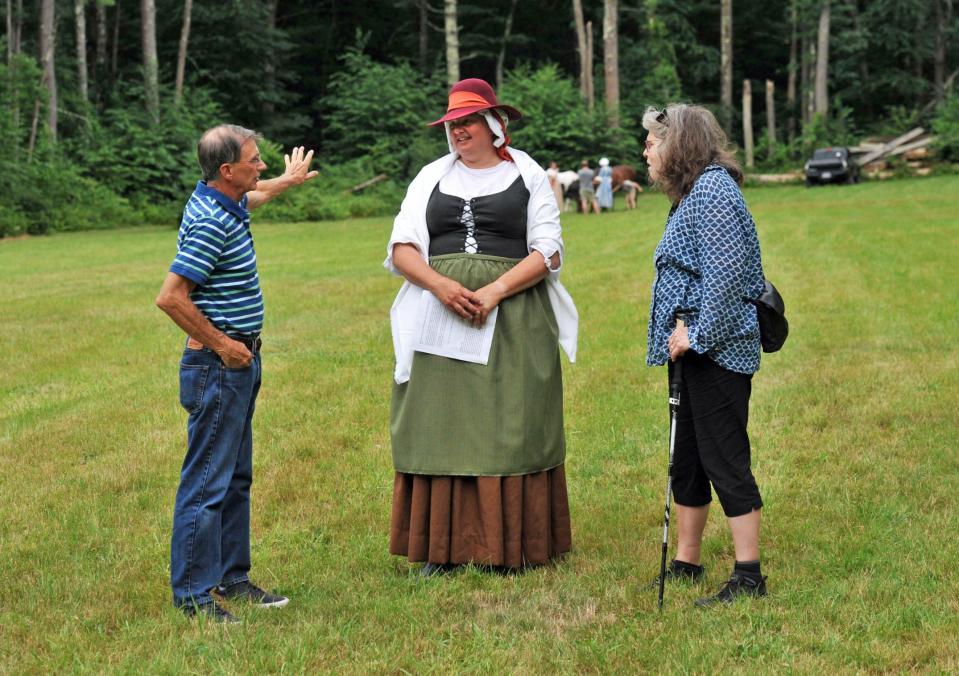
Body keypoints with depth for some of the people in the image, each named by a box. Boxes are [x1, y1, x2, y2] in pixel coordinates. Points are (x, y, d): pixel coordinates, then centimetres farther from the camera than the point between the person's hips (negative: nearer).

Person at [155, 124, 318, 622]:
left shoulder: (223, 201, 8)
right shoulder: (210, 223, -22)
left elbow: (252, 196, 36)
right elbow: (171, 298, -26)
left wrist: (288, 181, 53)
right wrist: (223, 346, -18)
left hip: (238, 363, 10)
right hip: (217, 366, -10)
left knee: (236, 478, 17)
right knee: (207, 483, -5)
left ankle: (232, 576, 26)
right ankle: (191, 594, 1)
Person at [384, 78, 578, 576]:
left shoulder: (527, 175, 7)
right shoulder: (432, 177, 15)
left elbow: (548, 252, -1)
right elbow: (401, 249, 7)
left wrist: (495, 290, -15)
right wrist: (441, 285, -12)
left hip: (513, 318, -2)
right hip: (442, 319, 2)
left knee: (510, 428, -2)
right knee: (441, 426, 1)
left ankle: (512, 545, 6)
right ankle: (443, 547, 7)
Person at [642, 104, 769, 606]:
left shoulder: (713, 189, -14)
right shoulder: (694, 193, 17)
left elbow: (725, 273, -23)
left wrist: (698, 334, -20)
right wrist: (682, 328, 7)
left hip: (717, 351, -11)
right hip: (695, 348, 11)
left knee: (725, 460, -6)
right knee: (688, 459, 16)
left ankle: (748, 577, 1)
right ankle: (686, 564, 27)